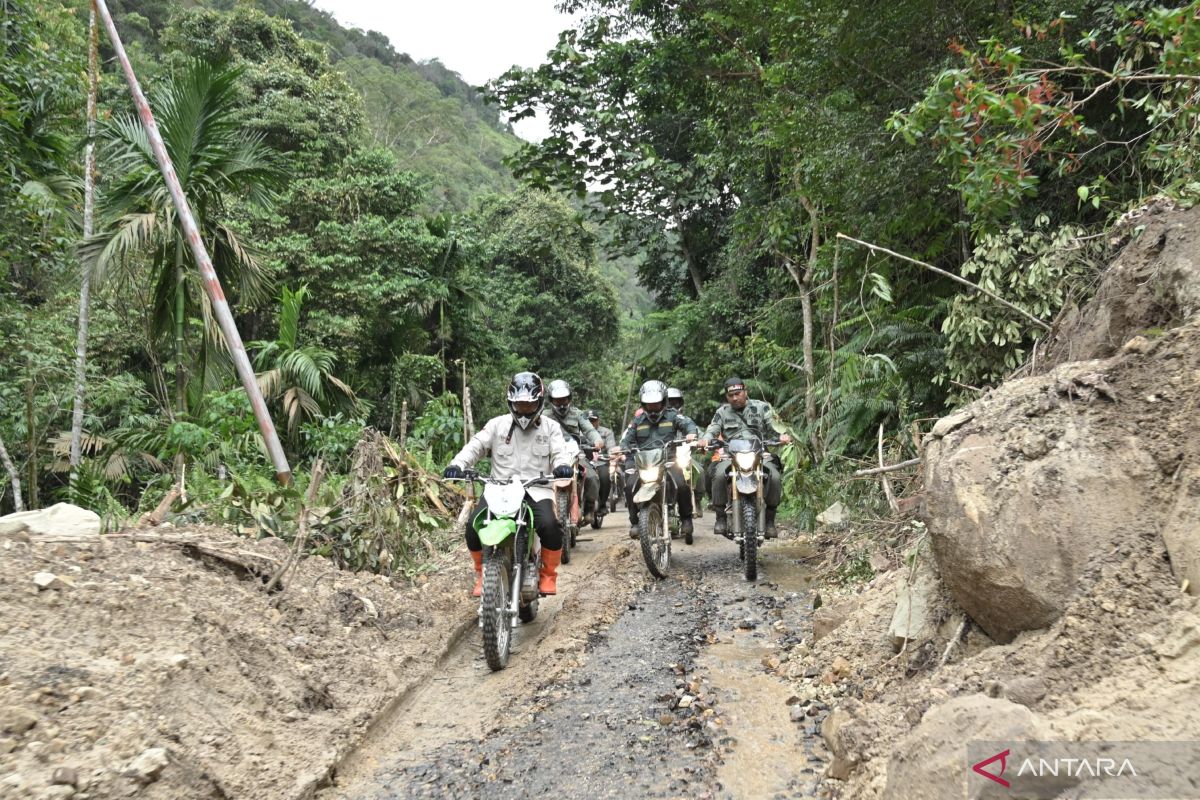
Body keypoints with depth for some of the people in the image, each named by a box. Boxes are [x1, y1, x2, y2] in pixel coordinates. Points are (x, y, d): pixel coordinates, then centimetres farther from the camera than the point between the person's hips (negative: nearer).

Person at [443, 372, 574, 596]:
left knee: (550, 525, -30)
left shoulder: (551, 427, 11)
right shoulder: (497, 424, 9)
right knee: (474, 526, -21)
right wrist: (457, 464, -19)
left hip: (536, 489, -1)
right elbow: (476, 446, 1)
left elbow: (560, 451, 0)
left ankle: (548, 574, -1)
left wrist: (562, 465, -26)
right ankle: (482, 573, 8)